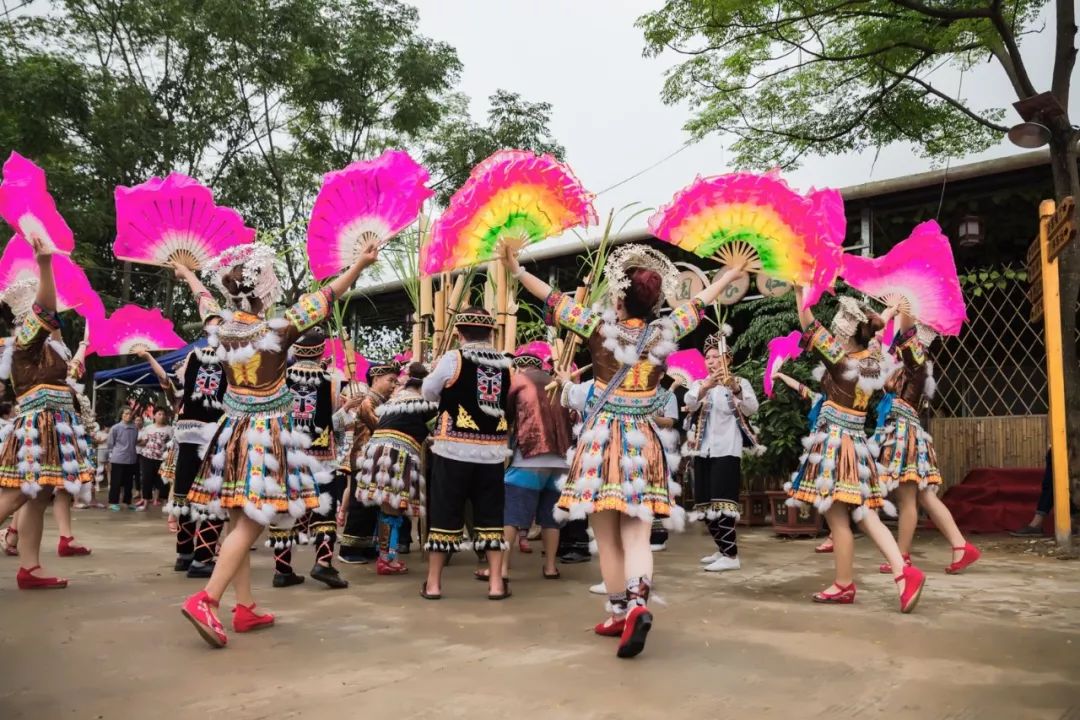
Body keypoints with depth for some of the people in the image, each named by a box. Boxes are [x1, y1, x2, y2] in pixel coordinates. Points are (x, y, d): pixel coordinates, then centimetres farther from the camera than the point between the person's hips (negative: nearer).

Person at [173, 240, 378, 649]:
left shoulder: (221, 326, -1)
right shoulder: (276, 331, -17)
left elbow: (205, 299, 20)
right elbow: (324, 298, -15)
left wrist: (188, 275, 40)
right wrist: (359, 265, -11)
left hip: (234, 432, 7)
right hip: (266, 435, -7)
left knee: (239, 521, 9)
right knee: (251, 523, -4)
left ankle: (245, 609, 17)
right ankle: (205, 600, -13)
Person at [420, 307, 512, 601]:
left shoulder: (453, 359, -6)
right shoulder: (505, 363, 2)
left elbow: (429, 393, 5)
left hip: (455, 449, -2)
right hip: (492, 452, 3)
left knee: (445, 512, 6)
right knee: (490, 513, 10)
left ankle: (433, 582, 14)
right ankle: (496, 583, 13)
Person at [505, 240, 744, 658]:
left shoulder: (601, 327, -7)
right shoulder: (665, 333, 1)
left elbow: (553, 299, 0)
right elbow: (699, 304, 17)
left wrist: (517, 271, 11)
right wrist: (730, 275, 33)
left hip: (602, 441, -2)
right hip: (644, 444, 2)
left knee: (608, 539, 8)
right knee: (636, 536, 1)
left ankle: (620, 613, 16)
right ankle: (637, 604, -22)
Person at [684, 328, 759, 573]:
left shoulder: (740, 382, 1)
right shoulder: (699, 384, 12)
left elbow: (752, 409, -16)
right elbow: (690, 404, -10)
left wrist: (736, 390, -35)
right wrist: (705, 386, -30)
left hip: (727, 450, -5)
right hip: (703, 450, 6)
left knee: (721, 503, -16)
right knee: (706, 505, 9)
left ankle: (731, 556, -12)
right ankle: (723, 549, 23)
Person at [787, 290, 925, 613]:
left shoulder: (840, 359, -15)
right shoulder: (871, 361, 5)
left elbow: (809, 326, -11)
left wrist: (800, 290, -4)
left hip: (834, 443, -8)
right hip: (855, 443, 8)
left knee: (837, 518, 0)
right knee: (866, 516, 8)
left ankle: (844, 585, 9)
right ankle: (904, 571, -4)